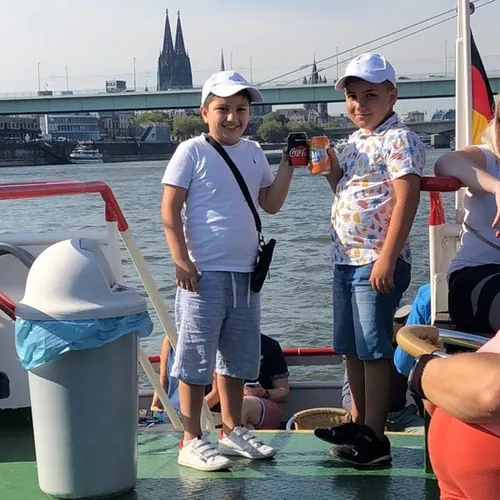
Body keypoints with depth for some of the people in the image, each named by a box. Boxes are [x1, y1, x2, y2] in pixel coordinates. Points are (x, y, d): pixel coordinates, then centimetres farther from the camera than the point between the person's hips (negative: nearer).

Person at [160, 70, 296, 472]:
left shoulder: (253, 152, 10)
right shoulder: (192, 152, -7)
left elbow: (272, 203, 11)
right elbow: (170, 210, -10)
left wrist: (288, 163, 2)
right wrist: (182, 261, -17)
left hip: (245, 273, 7)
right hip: (205, 274, -6)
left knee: (237, 357, 15)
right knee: (196, 358, -1)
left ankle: (232, 431, 28)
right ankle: (191, 441, 8)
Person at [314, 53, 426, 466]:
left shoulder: (399, 139, -12)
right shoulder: (355, 142, 15)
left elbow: (406, 200, -19)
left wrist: (387, 259, -24)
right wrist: (329, 165, 4)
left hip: (377, 262, -9)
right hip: (345, 260, 9)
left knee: (374, 348, -4)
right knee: (351, 347, 16)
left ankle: (375, 436, 4)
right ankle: (357, 423, 29)